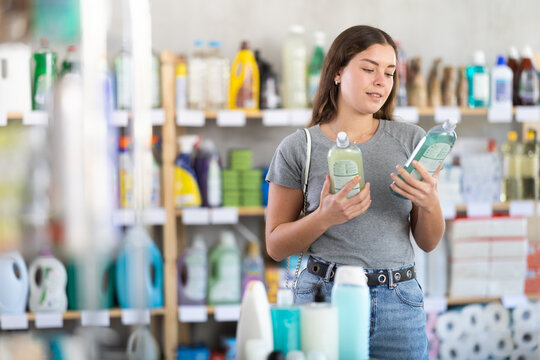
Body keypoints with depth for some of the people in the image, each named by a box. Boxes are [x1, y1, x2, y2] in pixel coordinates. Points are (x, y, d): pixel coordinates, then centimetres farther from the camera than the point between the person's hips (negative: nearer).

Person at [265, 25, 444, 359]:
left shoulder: (411, 139, 5)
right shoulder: (298, 148, 0)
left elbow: (429, 243, 8)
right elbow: (276, 246, 1)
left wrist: (429, 203, -13)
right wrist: (325, 217, -16)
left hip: (399, 304, 2)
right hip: (324, 294, -2)